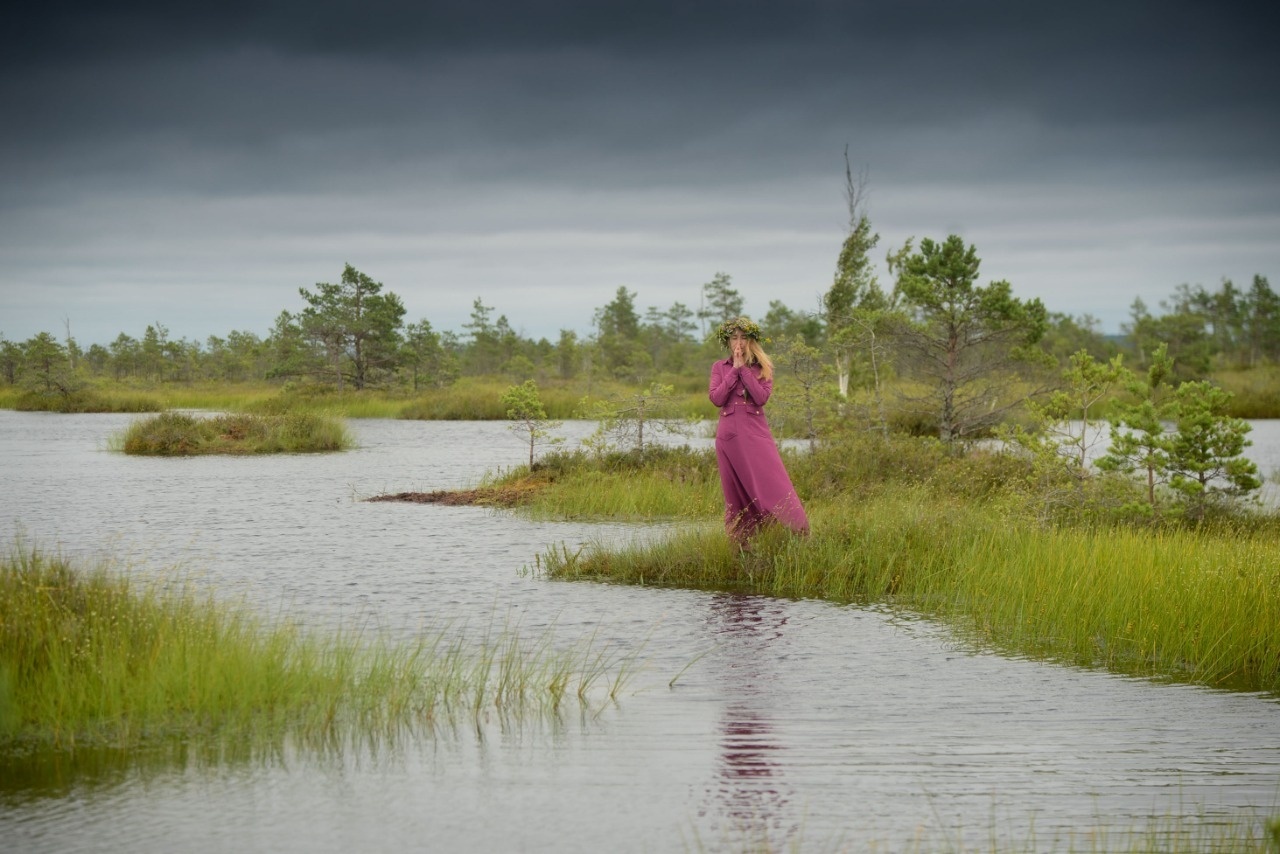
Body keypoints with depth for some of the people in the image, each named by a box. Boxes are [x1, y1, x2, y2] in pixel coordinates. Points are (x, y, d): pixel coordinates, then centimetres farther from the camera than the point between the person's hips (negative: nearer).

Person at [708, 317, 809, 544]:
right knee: (736, 493, 3)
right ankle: (738, 545, 8)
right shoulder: (719, 367, 9)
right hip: (729, 436, 1)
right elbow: (716, 398, -6)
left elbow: (762, 397, -10)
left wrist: (743, 369, -9)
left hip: (756, 433, -1)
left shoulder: (763, 367, 7)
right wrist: (734, 369, -7)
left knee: (774, 484, -9)